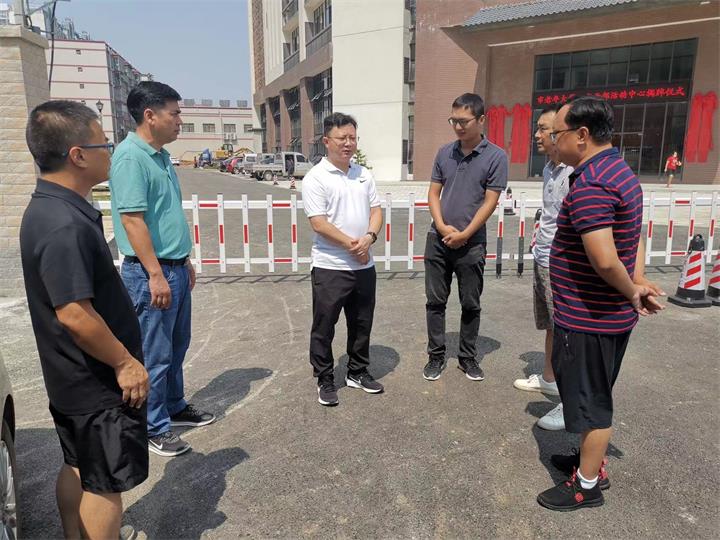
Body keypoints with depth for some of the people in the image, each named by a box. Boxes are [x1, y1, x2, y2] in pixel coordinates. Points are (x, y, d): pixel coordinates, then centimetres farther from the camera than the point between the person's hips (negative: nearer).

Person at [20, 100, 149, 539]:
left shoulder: (52, 208, 5)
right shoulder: (65, 226, -27)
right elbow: (74, 314, -29)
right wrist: (125, 362, -18)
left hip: (71, 377, 10)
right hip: (99, 382, -10)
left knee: (78, 468, 24)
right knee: (105, 482, 8)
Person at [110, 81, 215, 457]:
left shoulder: (161, 156, 12)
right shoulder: (130, 156, -17)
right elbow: (132, 219, -21)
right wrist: (156, 275, -22)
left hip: (175, 268, 9)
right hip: (151, 273, -9)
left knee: (177, 346, 19)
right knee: (155, 355, 3)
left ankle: (175, 408, 36)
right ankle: (154, 428, 19)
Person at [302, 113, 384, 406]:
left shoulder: (364, 174, 10)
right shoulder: (315, 178, -9)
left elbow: (376, 210, 9)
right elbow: (318, 223, -16)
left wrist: (369, 237, -11)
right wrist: (350, 244, -15)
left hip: (364, 266, 6)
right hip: (330, 267, -6)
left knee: (361, 324, 17)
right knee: (324, 327, 6)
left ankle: (357, 372, 34)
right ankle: (325, 381, 22)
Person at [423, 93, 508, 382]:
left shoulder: (496, 157, -6)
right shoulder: (444, 153, 5)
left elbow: (490, 202, -9)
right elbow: (434, 193, 6)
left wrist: (464, 235, -12)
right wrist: (442, 227, -8)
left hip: (472, 243, -3)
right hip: (438, 239, 3)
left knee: (470, 304, 9)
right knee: (435, 301, 8)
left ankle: (468, 357, 25)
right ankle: (436, 356, 22)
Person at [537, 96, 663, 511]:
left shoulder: (589, 184, -24)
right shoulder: (621, 171, 9)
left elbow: (604, 259, -32)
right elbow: (634, 241, 14)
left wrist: (631, 292, -14)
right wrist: (639, 283, 1)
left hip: (588, 319, -10)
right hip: (611, 315, 10)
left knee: (590, 400, 7)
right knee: (596, 396, 23)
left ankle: (587, 485, 25)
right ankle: (592, 460, 42)